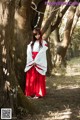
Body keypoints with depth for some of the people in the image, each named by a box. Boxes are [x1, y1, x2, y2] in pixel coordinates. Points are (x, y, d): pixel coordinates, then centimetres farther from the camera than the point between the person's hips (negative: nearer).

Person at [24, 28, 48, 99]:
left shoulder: (43, 43, 2)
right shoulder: (31, 43, 15)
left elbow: (41, 53, -8)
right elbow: (29, 52, 4)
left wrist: (36, 61, -14)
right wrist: (32, 61, -9)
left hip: (39, 63, -4)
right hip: (31, 63, 4)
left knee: (39, 79, -4)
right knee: (31, 78, 1)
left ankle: (38, 93, -4)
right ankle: (31, 93, 6)